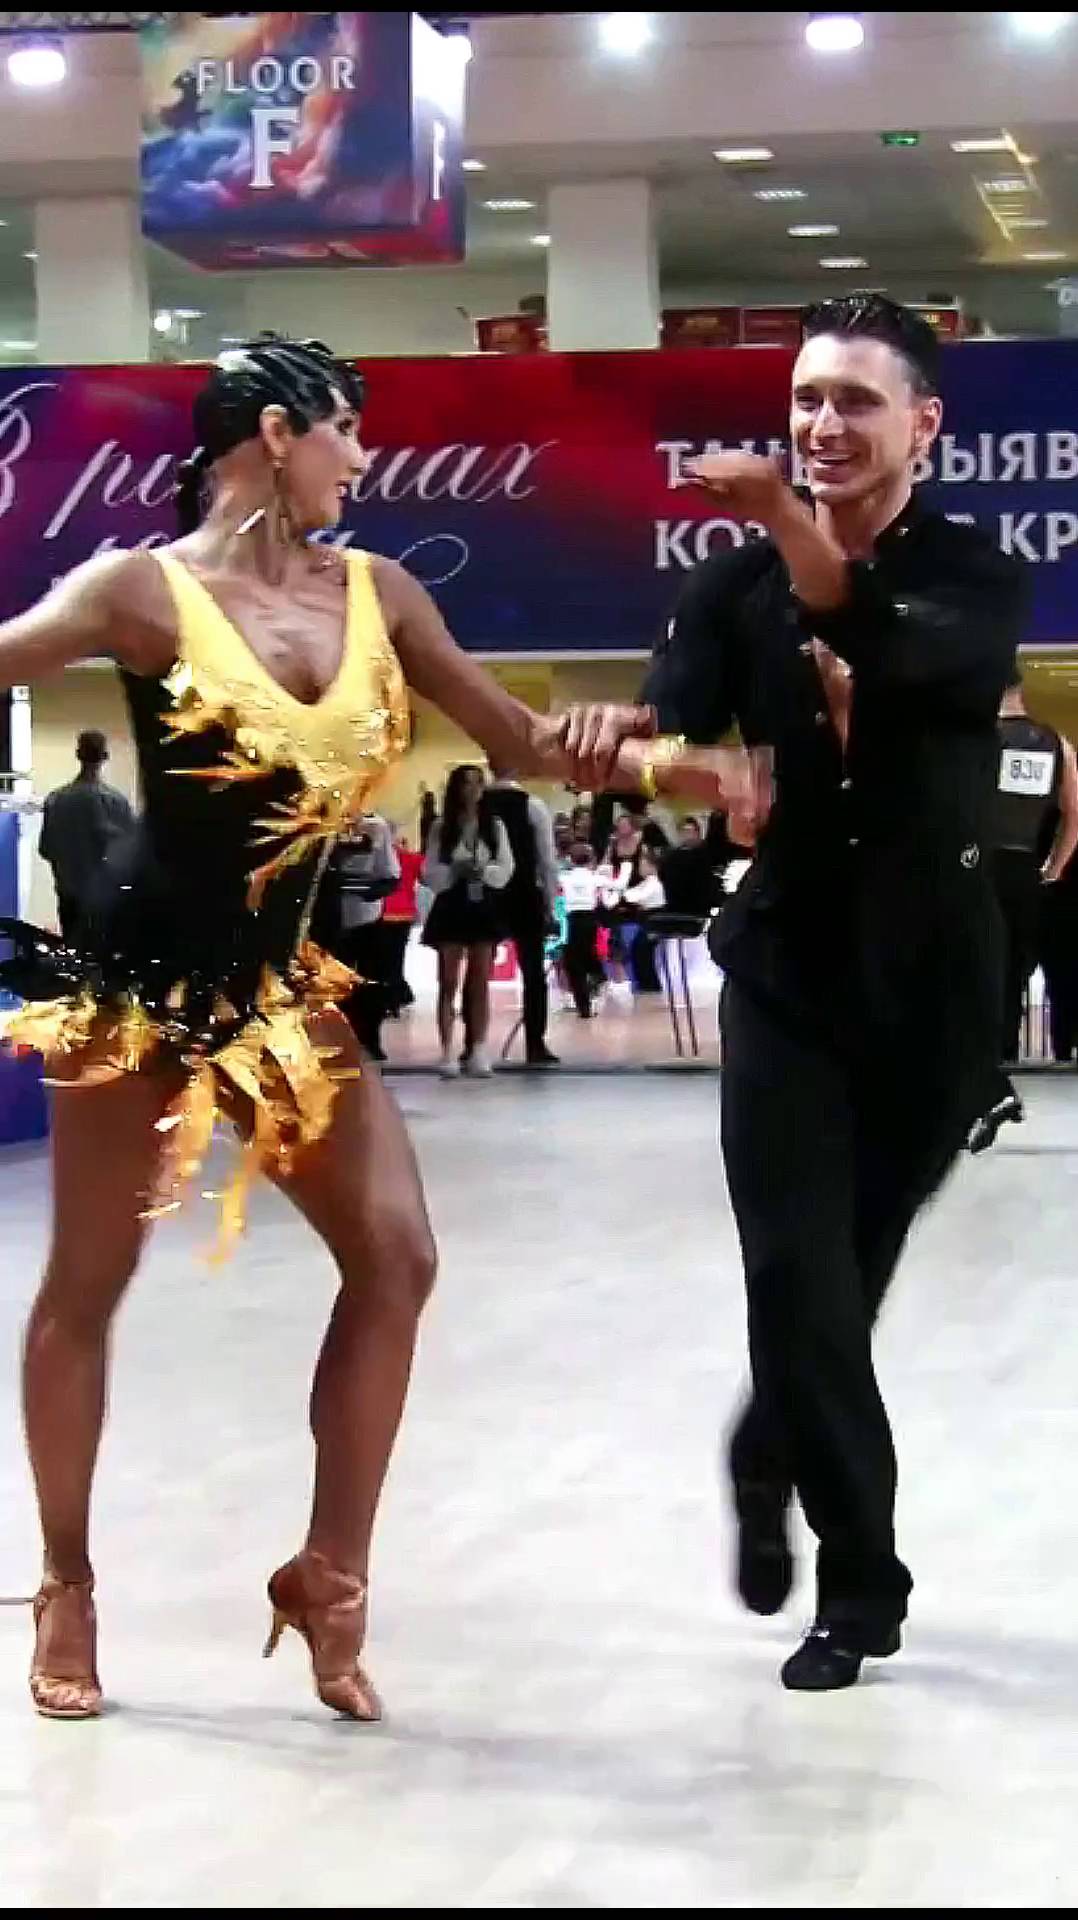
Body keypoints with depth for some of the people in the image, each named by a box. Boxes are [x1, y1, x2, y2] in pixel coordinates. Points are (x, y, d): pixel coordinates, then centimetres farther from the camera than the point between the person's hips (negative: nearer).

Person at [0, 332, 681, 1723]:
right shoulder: (145, 589, -12)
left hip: (280, 980, 5)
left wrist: (645, 759, -5)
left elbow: (516, 738, 9)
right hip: (142, 978, -5)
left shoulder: (372, 591, 4)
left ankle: (328, 1574, 6)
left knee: (395, 1256, -5)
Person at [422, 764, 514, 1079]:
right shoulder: (441, 827, 1)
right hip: (451, 907, -1)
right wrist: (455, 871, -18)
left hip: (485, 907, 1)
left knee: (481, 984, 4)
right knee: (449, 983, -1)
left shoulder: (495, 826, 3)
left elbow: (506, 871, 1)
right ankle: (448, 1053, -1)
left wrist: (484, 870, -17)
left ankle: (478, 1052, 6)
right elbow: (430, 873, -2)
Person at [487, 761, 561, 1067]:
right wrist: (550, 903, 0)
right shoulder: (533, 805, -8)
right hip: (525, 898, -2)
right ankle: (535, 1046, -1)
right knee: (533, 973, 4)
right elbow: (547, 859, -8)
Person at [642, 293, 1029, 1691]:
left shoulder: (978, 580, -6)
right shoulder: (735, 588, 0)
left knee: (852, 1276, 9)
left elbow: (902, 646, -29)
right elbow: (671, 729, -16)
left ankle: (770, 1463, 37)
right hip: (788, 979, 0)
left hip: (932, 989, 0)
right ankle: (862, 1584, 9)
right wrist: (690, 772, -41)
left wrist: (786, 519, -45)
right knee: (800, 1279, -9)